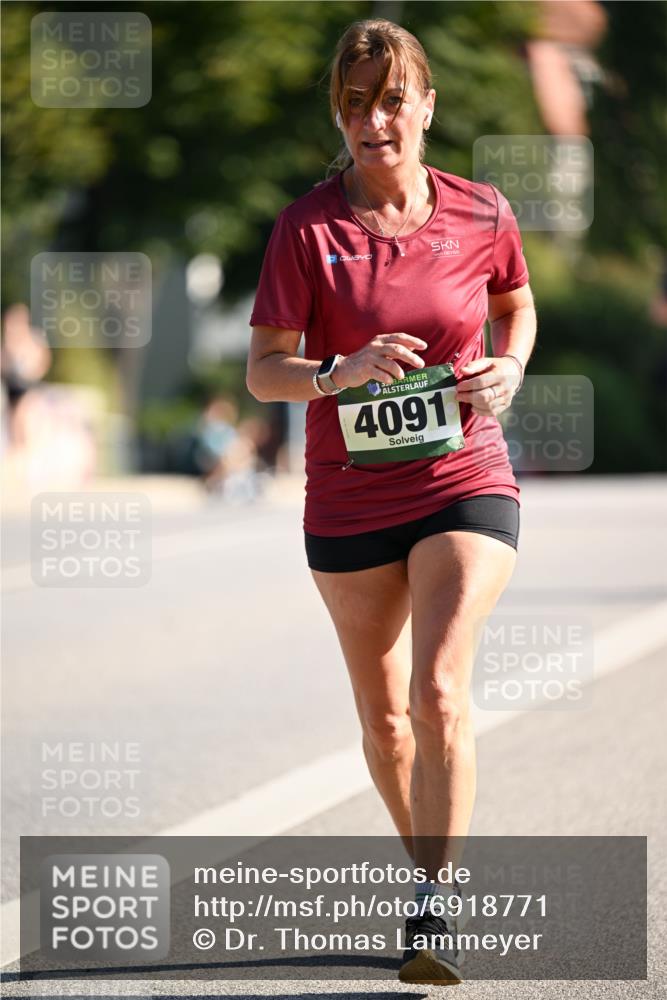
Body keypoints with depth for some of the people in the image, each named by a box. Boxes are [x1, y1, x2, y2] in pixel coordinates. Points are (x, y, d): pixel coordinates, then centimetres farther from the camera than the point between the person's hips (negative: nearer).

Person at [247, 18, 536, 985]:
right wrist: (343, 371, -25)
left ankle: (434, 909, -14)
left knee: (440, 691, -19)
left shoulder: (480, 213, -3)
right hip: (349, 501, 1)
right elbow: (263, 371, -6)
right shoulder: (307, 227, -8)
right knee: (383, 714, 11)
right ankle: (431, 863, 34)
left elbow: (516, 304, 17)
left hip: (465, 484, -1)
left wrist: (509, 370, -4)